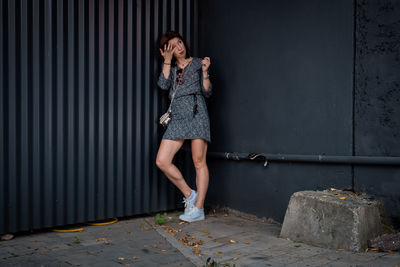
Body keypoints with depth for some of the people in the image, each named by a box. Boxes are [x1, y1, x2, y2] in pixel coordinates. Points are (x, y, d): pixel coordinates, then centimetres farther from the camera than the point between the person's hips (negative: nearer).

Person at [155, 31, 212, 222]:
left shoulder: (198, 63, 11)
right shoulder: (171, 67, 21)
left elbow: (207, 92, 3)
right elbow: (163, 84, 0)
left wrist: (205, 71, -9)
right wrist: (167, 61, 1)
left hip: (196, 114, -4)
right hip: (177, 117, 4)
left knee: (199, 162, -7)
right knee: (162, 161, -7)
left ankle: (199, 208, -2)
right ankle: (189, 195, 7)